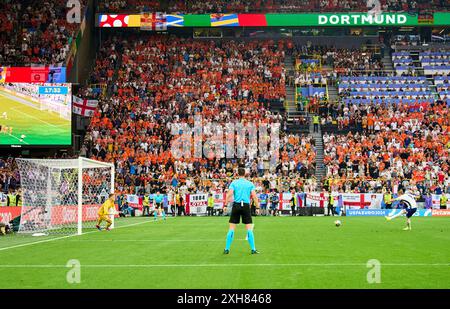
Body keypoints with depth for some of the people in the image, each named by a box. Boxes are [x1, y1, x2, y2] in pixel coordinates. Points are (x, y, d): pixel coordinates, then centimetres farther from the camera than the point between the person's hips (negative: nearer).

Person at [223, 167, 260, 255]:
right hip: (246, 206, 0)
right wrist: (257, 207, 3)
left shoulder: (234, 183, 4)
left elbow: (229, 194, -7)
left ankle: (227, 249, 5)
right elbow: (254, 196, -1)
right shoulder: (250, 184, 6)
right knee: (249, 229, 2)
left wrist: (226, 204, -4)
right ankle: (253, 249, 0)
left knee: (231, 229, 4)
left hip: (236, 205, 0)